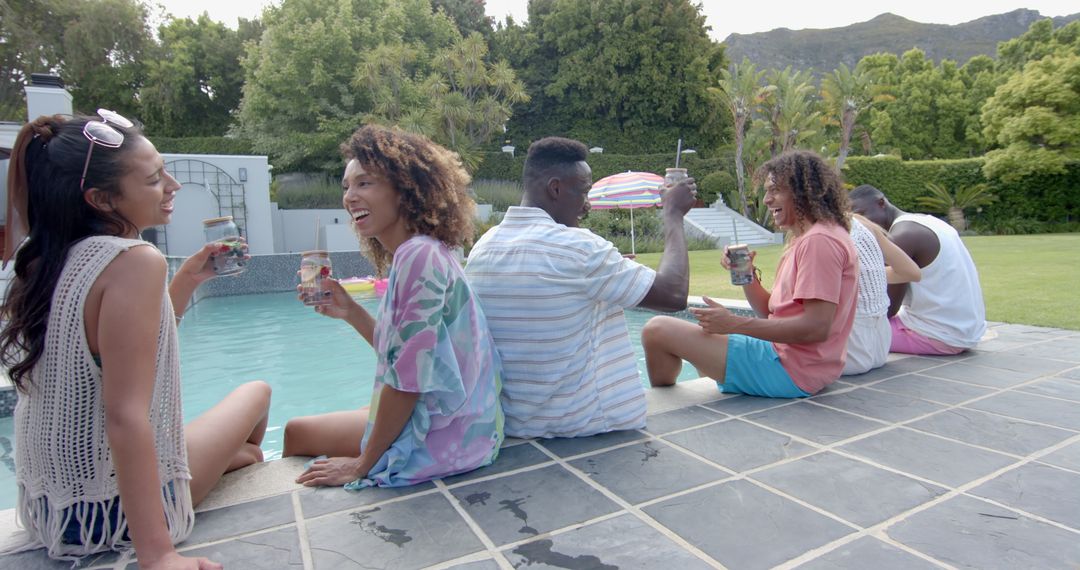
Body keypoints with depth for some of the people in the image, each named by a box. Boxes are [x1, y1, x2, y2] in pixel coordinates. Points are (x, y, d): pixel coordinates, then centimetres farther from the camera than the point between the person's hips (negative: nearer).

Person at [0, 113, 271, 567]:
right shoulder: (135, 260, -26)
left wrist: (187, 281, 6)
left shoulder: (50, 262, 1)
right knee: (257, 392, 18)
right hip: (112, 514, -7)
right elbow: (125, 416, -32)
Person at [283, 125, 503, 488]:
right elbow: (401, 350, 10)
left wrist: (362, 464, -12)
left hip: (443, 436, -8)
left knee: (297, 432, 12)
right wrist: (350, 312, 0)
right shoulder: (423, 253, 6)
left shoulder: (419, 255, -23)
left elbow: (409, 377, -23)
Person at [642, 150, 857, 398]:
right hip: (784, 352, 11)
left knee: (656, 330, -14)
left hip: (792, 371, -11)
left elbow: (816, 327, -22)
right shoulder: (805, 239, 18)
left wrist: (734, 323, -22)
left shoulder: (820, 240, -15)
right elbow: (772, 313, 14)